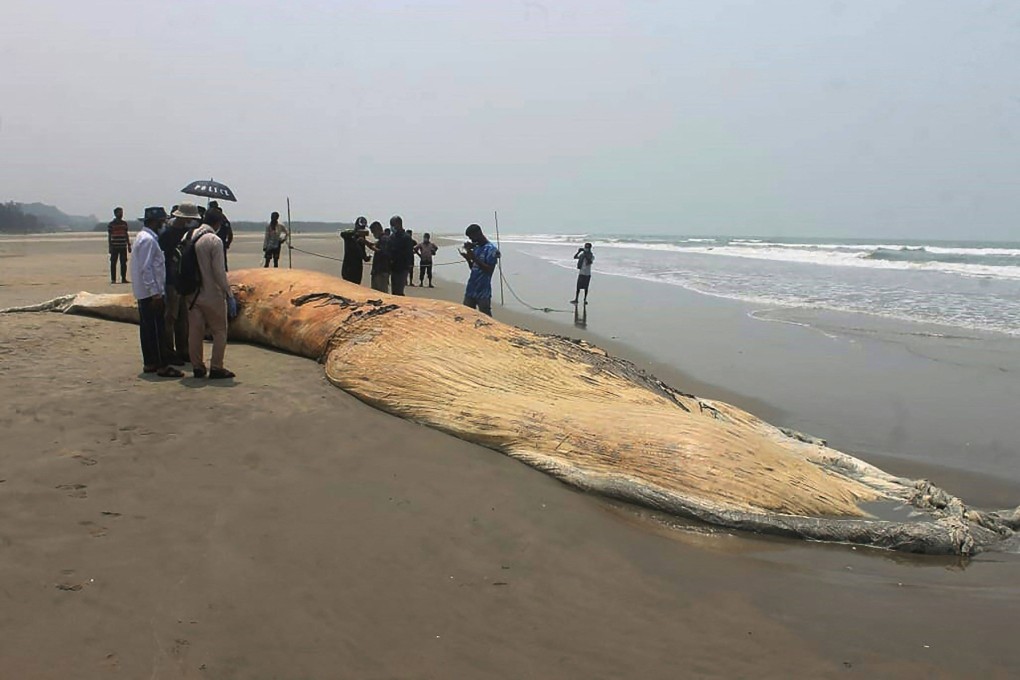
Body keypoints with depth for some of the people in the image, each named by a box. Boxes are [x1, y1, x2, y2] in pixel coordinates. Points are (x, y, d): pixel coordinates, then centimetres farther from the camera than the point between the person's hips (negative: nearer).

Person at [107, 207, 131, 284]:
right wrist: (110, 247, -5)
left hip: (123, 246, 4)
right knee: (113, 263, 0)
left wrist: (129, 245, 13)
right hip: (114, 247, -4)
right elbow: (109, 236, 0)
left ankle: (123, 278, 10)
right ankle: (113, 279, 4)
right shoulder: (111, 224, -1)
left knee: (124, 263, 4)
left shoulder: (124, 223, 10)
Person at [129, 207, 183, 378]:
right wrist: (155, 292, -21)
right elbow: (146, 268, -21)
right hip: (151, 293, -10)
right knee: (156, 329, -7)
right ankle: (162, 365, -5)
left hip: (144, 293, 10)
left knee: (147, 328, 13)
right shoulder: (148, 239, -16)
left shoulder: (144, 237, 15)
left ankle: (149, 363, 19)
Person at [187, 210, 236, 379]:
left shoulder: (189, 237, 4)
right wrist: (229, 294, -12)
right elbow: (219, 272, -17)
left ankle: (197, 367, 17)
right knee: (219, 331, 5)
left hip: (192, 293, 6)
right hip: (212, 295, -6)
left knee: (195, 331, 12)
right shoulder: (214, 241, -15)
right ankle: (216, 368, 4)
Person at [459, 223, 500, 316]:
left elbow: (490, 270, -17)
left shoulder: (491, 249, -10)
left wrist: (474, 258, -20)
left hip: (483, 292, -8)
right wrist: (468, 259, 1)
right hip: (471, 290, 8)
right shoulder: (476, 248, 13)